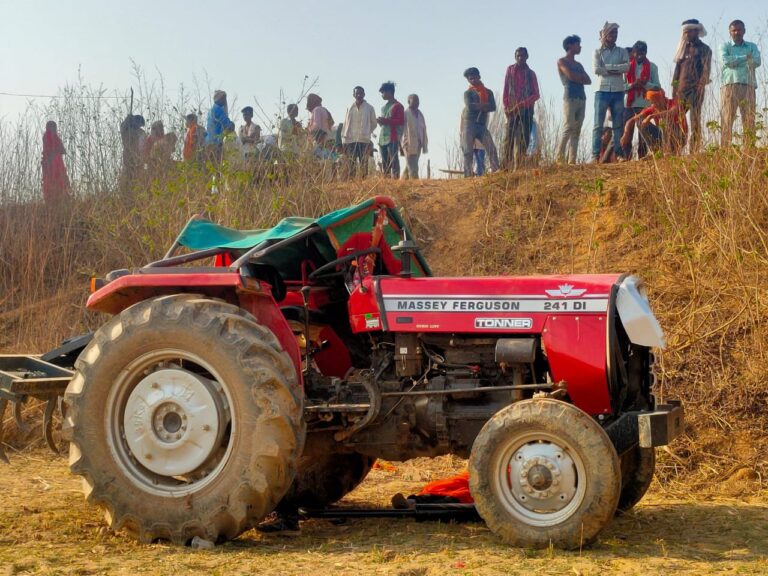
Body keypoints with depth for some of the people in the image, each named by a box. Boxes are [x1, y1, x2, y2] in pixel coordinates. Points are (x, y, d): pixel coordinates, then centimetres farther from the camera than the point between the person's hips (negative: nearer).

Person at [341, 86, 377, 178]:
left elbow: (373, 124, 13)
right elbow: (345, 124, 11)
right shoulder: (349, 108, 11)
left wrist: (366, 133, 6)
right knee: (351, 165, 0)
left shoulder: (369, 108, 6)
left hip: (364, 141, -2)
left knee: (364, 165, -5)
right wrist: (343, 140, 6)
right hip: (350, 140, 2)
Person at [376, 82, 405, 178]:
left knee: (393, 161, -11)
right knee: (384, 163, 6)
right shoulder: (384, 107, 22)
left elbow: (401, 121, -12)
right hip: (383, 139, 8)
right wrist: (380, 121, 7)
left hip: (393, 139, -8)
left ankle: (395, 178, -14)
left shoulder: (397, 106, -3)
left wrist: (386, 121, -17)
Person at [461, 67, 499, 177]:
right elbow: (469, 106, -14)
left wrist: (477, 106, -9)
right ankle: (468, 175, -6)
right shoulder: (468, 93, 6)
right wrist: (484, 105, -7)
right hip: (469, 124, -2)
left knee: (492, 149, -13)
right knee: (468, 152, -7)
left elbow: (493, 107, -1)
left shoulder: (488, 92, 14)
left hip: (482, 125, 2)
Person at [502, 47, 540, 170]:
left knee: (525, 139, -5)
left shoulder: (531, 73, 11)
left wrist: (524, 103, -11)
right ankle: (508, 167, -11)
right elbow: (505, 91, 8)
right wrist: (506, 107, -3)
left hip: (527, 109, 1)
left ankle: (521, 166, -6)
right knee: (510, 138, -8)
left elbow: (536, 94, 5)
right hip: (512, 109, -1)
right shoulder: (510, 70, 10)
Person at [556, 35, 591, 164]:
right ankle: (560, 159, -16)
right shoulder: (562, 61, 4)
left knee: (576, 131, 0)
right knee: (568, 129, -15)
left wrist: (577, 78, -4)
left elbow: (588, 80, 12)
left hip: (582, 99, 7)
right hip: (570, 98, -7)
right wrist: (581, 76, 4)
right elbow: (571, 76, -12)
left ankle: (572, 160, -3)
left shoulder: (578, 65, 23)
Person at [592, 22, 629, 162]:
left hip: (618, 91, 2)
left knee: (618, 124, 1)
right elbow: (597, 69, -8)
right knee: (598, 124, -6)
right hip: (603, 91, -2)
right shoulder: (598, 52, 8)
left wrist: (607, 67, -9)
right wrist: (616, 70, -9)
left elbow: (627, 67, -5)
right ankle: (595, 155, -9)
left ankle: (619, 153, 2)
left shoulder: (622, 51, 12)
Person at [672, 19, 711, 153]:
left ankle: (695, 151, -10)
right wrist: (674, 90, 11)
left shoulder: (704, 49, 4)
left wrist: (700, 87, -19)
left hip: (695, 90, -5)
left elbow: (706, 71, -6)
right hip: (681, 90, 5)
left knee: (695, 121, -9)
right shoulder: (683, 49, 20)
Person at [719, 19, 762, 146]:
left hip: (748, 85, 2)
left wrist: (735, 61, -4)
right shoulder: (725, 46, 15)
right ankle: (724, 149, -14)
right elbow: (725, 60, -6)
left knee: (749, 120, -5)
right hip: (729, 84, -2)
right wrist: (745, 57, -1)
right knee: (727, 119, -9)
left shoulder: (752, 47, 20)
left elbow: (756, 62, 0)